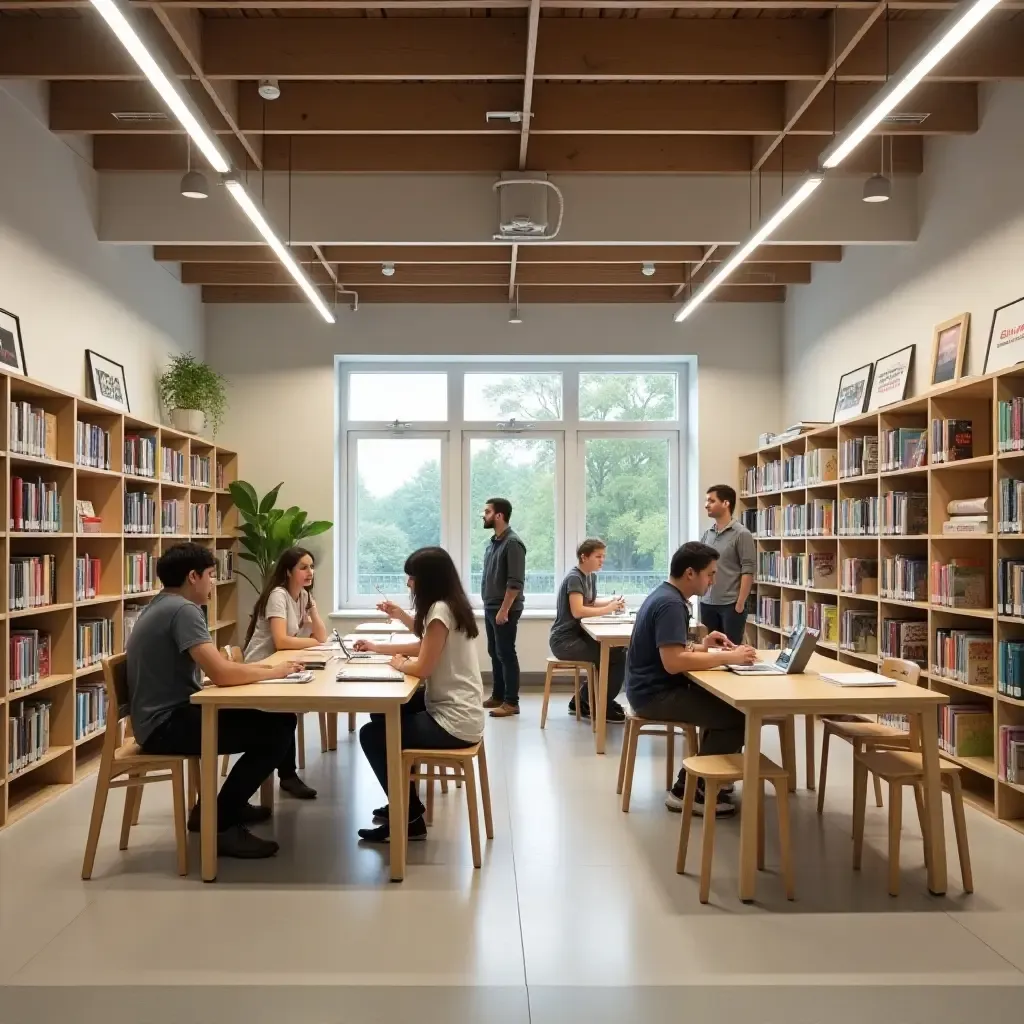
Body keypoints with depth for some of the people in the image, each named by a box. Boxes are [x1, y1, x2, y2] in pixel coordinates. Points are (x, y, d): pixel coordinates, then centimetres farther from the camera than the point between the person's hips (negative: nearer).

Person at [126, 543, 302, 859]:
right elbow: (222, 674, -27)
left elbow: (211, 667, 17)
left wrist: (261, 668, 4)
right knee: (277, 729, -15)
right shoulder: (182, 609, -18)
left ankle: (228, 805, 25)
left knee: (277, 718, 13)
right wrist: (275, 671, -12)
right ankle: (221, 824, -4)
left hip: (169, 715, 10)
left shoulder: (165, 606, 15)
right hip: (167, 724, -10)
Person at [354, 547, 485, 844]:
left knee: (370, 735, 1)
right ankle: (406, 803, 30)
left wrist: (398, 663, 0)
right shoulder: (448, 606, 10)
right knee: (382, 714, 23)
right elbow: (425, 646, 22)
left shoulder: (440, 610, -20)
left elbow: (422, 668, -20)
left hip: (454, 722, -10)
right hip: (454, 710, 10)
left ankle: (409, 819, 11)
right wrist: (378, 648, 22)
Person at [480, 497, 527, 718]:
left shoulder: (512, 543, -16)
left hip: (505, 610, -9)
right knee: (494, 653, 14)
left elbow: (516, 582, -20)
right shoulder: (493, 542, 11)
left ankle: (511, 702, 3)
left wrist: (504, 610, -21)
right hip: (490, 608, 9)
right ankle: (497, 696, 24)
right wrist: (490, 606, 15)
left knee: (506, 654, -4)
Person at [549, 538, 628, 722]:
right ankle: (603, 707, 1)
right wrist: (608, 609, -20)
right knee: (617, 656, -17)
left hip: (576, 635, 9)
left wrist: (611, 602, 2)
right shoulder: (574, 578, -16)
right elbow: (577, 611, -26)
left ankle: (582, 702, 11)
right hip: (564, 640, -9)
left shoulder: (591, 576, 12)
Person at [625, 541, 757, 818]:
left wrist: (703, 646, 5)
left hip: (656, 687, 10)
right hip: (655, 693, -10)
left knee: (725, 702, 13)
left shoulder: (666, 596, 12)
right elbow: (673, 661, -30)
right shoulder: (670, 603, -20)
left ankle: (700, 779, 19)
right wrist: (727, 658, -24)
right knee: (737, 715, -15)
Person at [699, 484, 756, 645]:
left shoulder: (741, 534, -7)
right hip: (707, 603, 5)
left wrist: (740, 604, -14)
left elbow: (748, 571, -10)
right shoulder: (707, 534, 9)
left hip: (731, 604, -5)